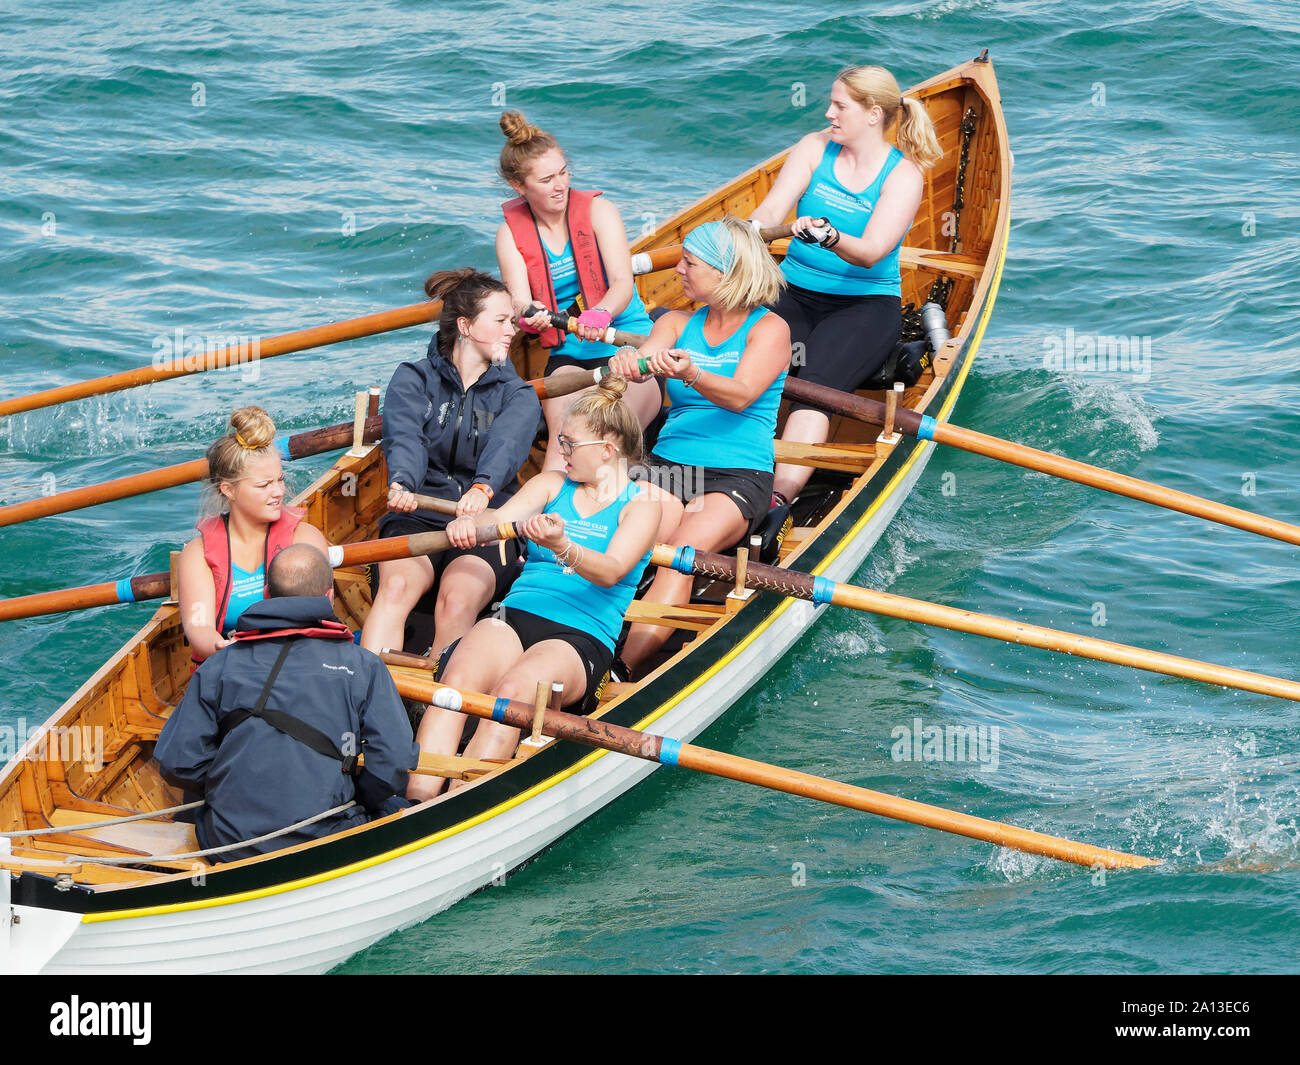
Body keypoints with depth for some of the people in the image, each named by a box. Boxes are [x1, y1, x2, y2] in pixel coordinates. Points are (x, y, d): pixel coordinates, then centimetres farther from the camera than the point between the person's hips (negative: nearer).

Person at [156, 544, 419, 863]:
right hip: (325, 848, -3)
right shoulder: (363, 666, -3)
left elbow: (177, 764, -2)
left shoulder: (216, 668, 2)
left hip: (228, 847, 3)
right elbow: (393, 765, -10)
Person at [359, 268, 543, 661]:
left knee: (456, 603, -31)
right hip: (418, 519, -1)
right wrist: (401, 484, -35)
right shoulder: (413, 379, 10)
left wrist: (482, 489, -37)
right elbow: (405, 437, -12)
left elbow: (506, 446, -13)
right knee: (397, 585, -32)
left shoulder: (518, 395, 11)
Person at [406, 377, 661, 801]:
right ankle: (416, 800, -46)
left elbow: (610, 572, -12)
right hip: (515, 615, 4)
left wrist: (562, 547, -33)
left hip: (582, 636, -4)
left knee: (512, 690, -36)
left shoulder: (641, 504, 6)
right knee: (457, 680, -30)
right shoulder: (551, 484, 21)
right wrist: (470, 523, -20)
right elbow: (500, 519, 5)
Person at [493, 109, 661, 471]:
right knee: (564, 433, -29)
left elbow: (623, 284, -12)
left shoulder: (597, 210, 0)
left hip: (630, 345, -1)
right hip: (568, 357, 1)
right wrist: (528, 315, -33)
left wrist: (600, 314, -36)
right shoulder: (511, 234, 5)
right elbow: (518, 300, -6)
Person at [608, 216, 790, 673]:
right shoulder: (676, 323, 18)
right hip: (668, 466, 5)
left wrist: (690, 374, -34)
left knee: (682, 550, -33)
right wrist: (628, 361, -27)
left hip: (739, 476, -4)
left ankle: (621, 671, -47)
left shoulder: (769, 328, 3)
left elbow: (740, 396, -14)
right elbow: (646, 357, -1)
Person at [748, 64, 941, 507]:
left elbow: (870, 253, -20)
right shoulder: (815, 148, 7)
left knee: (817, 384, -31)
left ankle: (779, 498, -48)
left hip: (866, 304, -4)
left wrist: (830, 237, -41)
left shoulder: (902, 175, -6)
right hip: (794, 294, 4)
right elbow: (771, 212, -4)